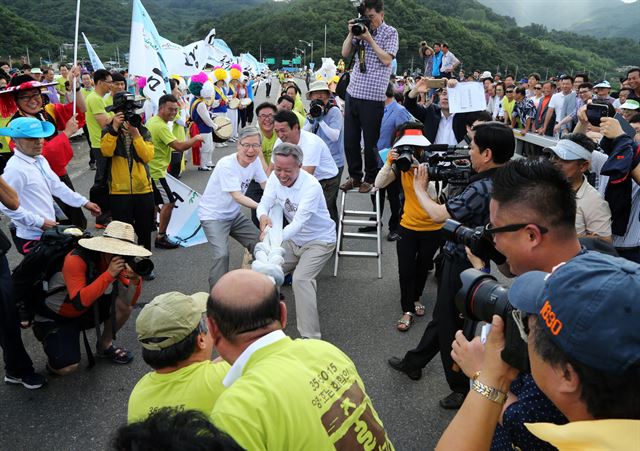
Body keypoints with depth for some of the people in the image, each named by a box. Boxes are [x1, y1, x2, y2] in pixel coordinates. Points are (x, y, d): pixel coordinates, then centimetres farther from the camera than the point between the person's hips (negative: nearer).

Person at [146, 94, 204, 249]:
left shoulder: (152, 121, 11)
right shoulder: (161, 126, -21)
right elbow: (179, 147, -28)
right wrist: (195, 138, -15)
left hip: (149, 169, 11)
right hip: (155, 171, -11)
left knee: (154, 202, 22)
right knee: (169, 202, -9)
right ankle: (161, 238, -7)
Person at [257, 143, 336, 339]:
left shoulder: (311, 186, -30)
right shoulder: (275, 177, -11)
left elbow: (299, 222, -38)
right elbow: (264, 204, -15)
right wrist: (263, 216, -41)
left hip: (319, 241, -7)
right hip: (294, 239, 7)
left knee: (301, 279, -25)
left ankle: (310, 338, -17)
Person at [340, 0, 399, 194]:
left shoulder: (390, 33, 1)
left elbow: (387, 59, -11)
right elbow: (345, 53, 13)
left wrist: (369, 39, -9)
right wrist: (351, 33, 0)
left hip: (373, 95, -5)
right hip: (353, 91, 5)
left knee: (370, 140, 3)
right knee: (350, 138, 8)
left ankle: (370, 178, 18)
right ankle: (355, 176, 23)